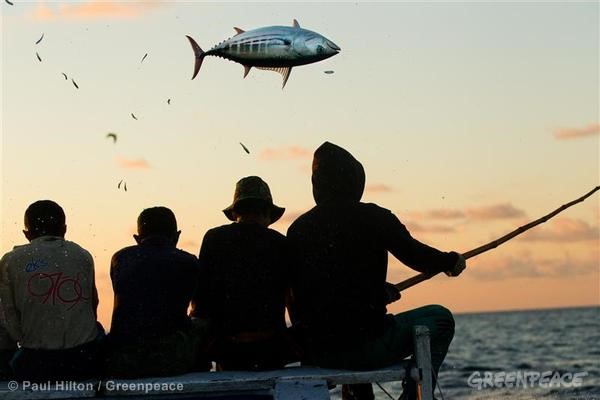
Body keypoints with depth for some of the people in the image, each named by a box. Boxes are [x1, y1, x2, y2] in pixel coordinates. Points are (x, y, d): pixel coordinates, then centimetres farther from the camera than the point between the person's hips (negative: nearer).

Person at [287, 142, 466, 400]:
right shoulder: (373, 217, -7)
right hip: (366, 347, -5)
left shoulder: (298, 228, 6)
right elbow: (416, 256, -7)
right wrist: (452, 261, 15)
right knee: (440, 319, 15)